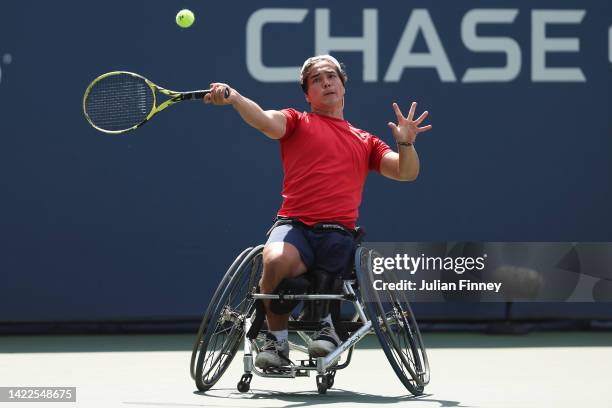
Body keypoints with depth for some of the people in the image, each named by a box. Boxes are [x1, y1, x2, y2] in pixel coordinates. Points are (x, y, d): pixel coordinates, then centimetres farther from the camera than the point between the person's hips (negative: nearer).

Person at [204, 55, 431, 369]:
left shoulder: (365, 142, 25)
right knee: (276, 260, -34)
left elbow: (406, 172, 18)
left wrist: (405, 143, -4)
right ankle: (277, 340, -12)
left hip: (339, 234, 3)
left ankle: (324, 325, 3)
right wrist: (233, 98, -25)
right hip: (294, 226, -3)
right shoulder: (297, 122, 17)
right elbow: (266, 121, -5)